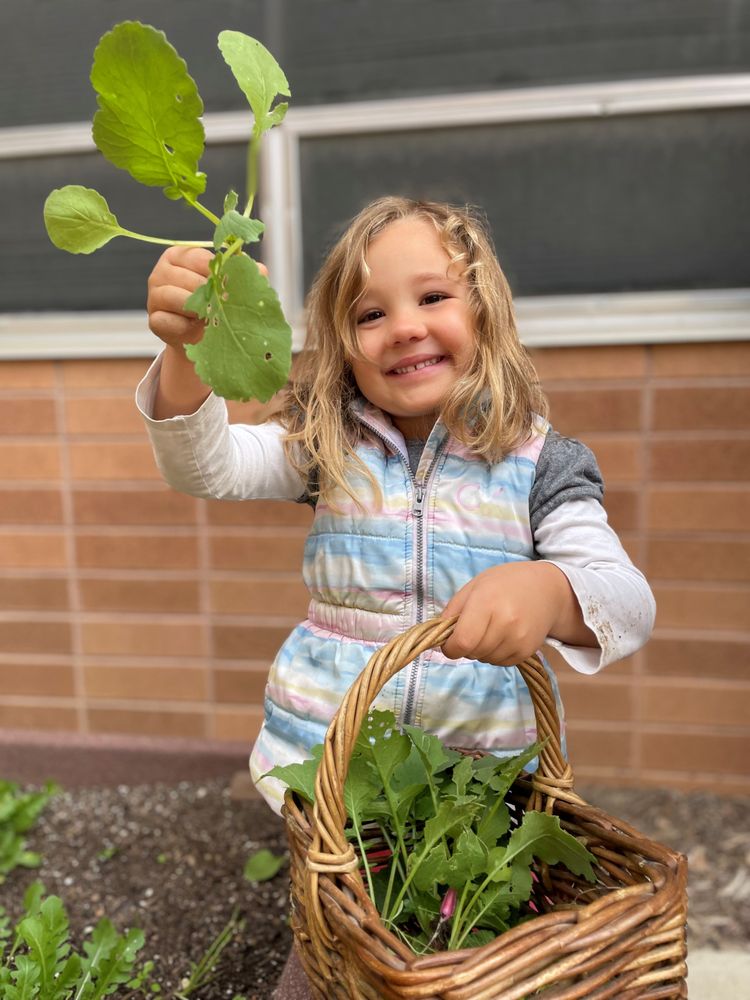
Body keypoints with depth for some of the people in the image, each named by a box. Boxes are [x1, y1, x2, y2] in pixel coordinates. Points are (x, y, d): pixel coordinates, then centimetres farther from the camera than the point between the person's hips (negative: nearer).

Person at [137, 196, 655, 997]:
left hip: (487, 767, -1)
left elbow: (629, 602, -17)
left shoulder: (538, 464, -9)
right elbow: (204, 465, -16)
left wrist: (550, 591, -40)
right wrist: (186, 348, -35)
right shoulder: (328, 448, -3)